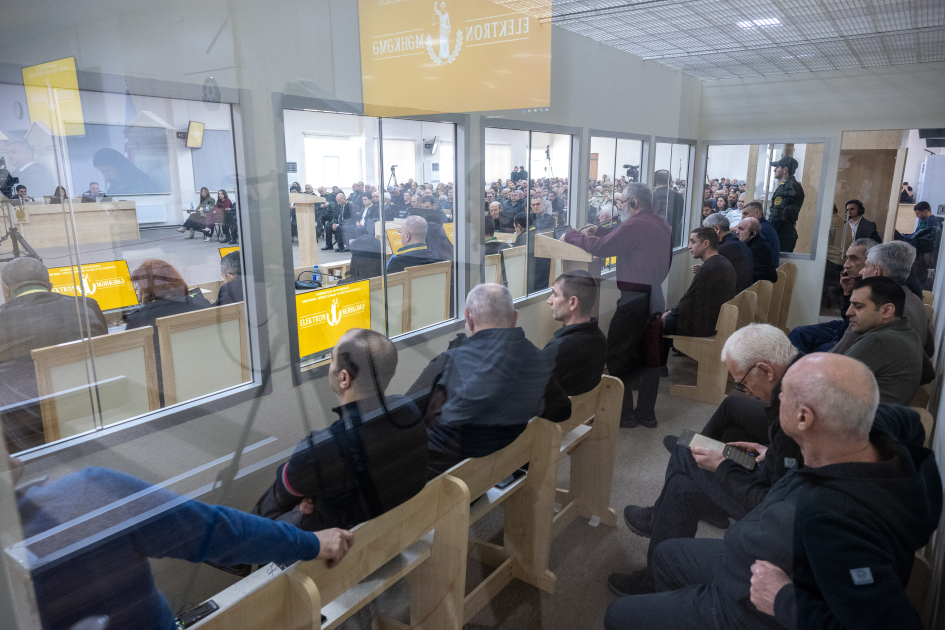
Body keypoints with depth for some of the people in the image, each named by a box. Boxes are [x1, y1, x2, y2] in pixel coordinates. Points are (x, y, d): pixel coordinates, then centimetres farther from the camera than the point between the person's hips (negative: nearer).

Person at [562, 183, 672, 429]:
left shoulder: (635, 225, -17)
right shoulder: (661, 224, 12)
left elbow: (600, 247, -20)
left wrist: (571, 236, -7)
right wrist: (599, 230, 13)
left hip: (635, 298, -9)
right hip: (656, 297, 9)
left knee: (616, 356, 1)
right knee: (649, 356, 14)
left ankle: (624, 414, 7)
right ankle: (646, 413, 22)